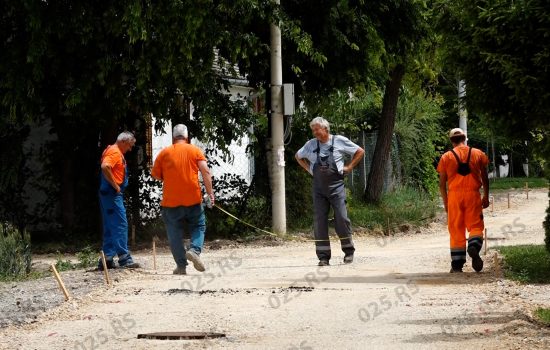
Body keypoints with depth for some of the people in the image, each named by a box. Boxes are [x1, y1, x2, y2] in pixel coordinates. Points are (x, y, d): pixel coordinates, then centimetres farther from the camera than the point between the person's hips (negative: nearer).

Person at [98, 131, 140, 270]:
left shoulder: (117, 152, 19)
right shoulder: (114, 152, -12)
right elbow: (105, 167, -29)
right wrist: (115, 186, -22)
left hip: (108, 194, 11)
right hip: (112, 194, -11)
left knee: (110, 227, 11)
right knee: (121, 225, -9)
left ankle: (107, 259, 13)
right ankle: (124, 258, -9)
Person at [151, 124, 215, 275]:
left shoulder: (164, 153, 4)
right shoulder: (195, 150, 3)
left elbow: (155, 175, 10)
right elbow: (205, 172, -6)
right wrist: (210, 193, -5)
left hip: (171, 201, 0)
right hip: (193, 200, 0)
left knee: (174, 233, 7)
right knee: (199, 226, 13)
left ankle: (181, 265, 3)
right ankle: (194, 250, -13)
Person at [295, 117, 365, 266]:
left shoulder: (339, 141, 0)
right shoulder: (311, 144, 8)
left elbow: (360, 152, 9)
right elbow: (298, 156, 26)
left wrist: (349, 167, 1)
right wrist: (309, 169, 12)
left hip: (336, 186, -3)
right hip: (318, 188, 3)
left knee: (341, 218, -8)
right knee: (319, 221, -2)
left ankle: (349, 251, 9)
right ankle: (323, 256, 2)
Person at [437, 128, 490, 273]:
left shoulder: (446, 157, 6)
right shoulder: (478, 154, 7)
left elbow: (442, 183, 5)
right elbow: (485, 178, 8)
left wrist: (445, 201, 12)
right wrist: (486, 197, 15)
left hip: (454, 195, 0)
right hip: (473, 195, 0)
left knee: (456, 229, 5)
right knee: (475, 225, 4)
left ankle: (457, 265, 5)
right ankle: (474, 247, -27)